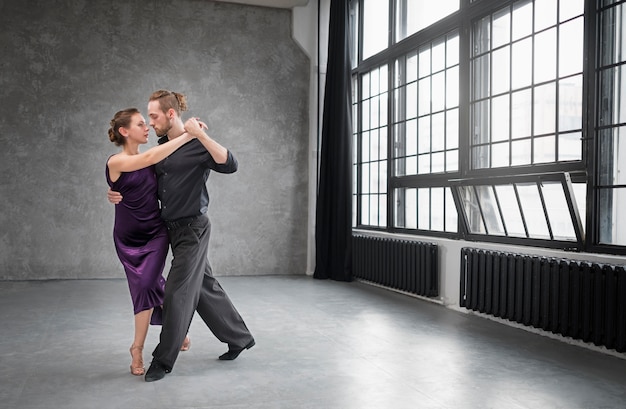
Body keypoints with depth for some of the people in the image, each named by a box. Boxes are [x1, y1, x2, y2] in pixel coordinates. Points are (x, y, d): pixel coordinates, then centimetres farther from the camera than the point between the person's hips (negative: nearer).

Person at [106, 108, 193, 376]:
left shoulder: (149, 160, 0)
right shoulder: (116, 162, -12)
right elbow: (149, 158, -27)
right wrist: (188, 135, -29)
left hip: (156, 233, 2)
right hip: (128, 238, -2)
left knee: (146, 285, -9)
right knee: (153, 285, 6)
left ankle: (137, 349, 6)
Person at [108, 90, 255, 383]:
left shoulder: (195, 145, -13)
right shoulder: (162, 147, 11)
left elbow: (229, 165, -29)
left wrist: (200, 134, -33)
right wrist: (119, 194, 1)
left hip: (192, 228, -8)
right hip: (174, 228, 9)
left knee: (178, 292, -3)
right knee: (205, 287, 14)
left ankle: (163, 360, 9)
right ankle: (239, 338, 28)